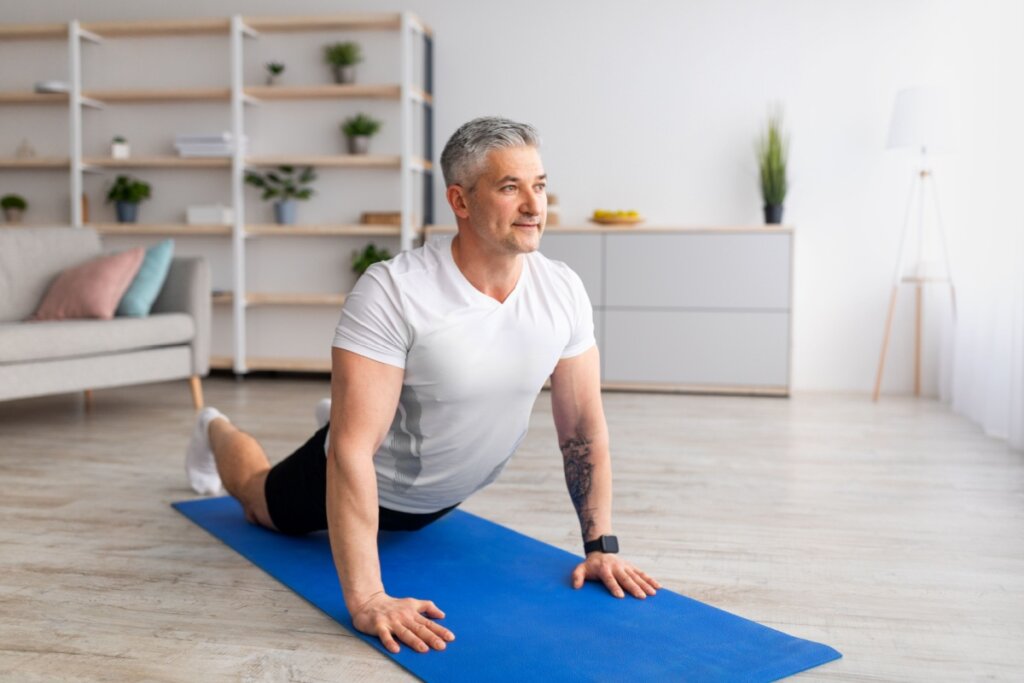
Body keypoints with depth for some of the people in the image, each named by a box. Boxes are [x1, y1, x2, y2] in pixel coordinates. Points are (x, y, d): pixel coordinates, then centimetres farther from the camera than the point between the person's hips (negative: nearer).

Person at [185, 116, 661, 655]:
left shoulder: (563, 292, -22)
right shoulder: (394, 292, -39)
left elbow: (584, 427, -11)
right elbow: (354, 449, -40)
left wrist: (601, 545, -12)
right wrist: (365, 598, -44)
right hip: (373, 481, -4)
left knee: (418, 518, 39)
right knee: (262, 503, 25)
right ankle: (216, 432, 57)